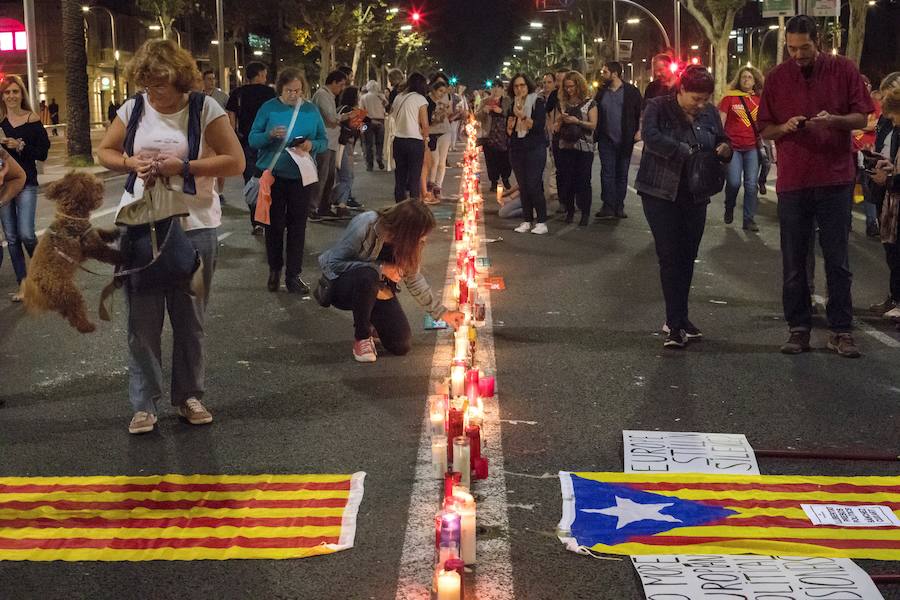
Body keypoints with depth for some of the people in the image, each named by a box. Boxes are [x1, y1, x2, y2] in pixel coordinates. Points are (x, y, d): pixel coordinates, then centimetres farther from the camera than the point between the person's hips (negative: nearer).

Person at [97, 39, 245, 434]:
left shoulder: (205, 109, -7)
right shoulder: (133, 109, 2)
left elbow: (235, 162, -10)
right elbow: (105, 152, 13)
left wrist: (182, 166, -18)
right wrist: (131, 162, -9)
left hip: (193, 226, -2)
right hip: (139, 224, 2)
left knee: (190, 318, 10)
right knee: (142, 319, 4)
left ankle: (189, 395, 25)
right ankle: (143, 404, 13)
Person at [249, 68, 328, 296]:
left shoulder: (310, 110, 3)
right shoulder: (268, 108, -2)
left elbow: (324, 142, 6)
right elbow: (253, 139, -3)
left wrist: (312, 145, -16)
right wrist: (270, 135, -23)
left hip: (301, 176, 1)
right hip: (273, 174, -1)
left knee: (297, 226, 4)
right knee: (274, 224, 8)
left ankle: (293, 276, 11)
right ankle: (274, 270, 25)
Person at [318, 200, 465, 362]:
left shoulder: (408, 243, -13)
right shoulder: (363, 226, -30)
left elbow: (414, 279, 2)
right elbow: (332, 264, -26)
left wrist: (443, 313, 3)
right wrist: (380, 268, -32)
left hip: (376, 291, 5)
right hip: (341, 287, -5)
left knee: (402, 345, -10)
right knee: (368, 276, -40)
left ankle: (369, 324, 22)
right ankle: (361, 336, -16)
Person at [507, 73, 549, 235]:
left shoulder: (538, 102, -4)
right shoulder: (513, 105, 12)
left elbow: (539, 125, -15)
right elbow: (509, 132, 15)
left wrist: (522, 116, -21)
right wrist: (510, 125, -6)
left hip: (535, 150, -5)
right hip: (517, 150, 6)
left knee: (534, 185, -11)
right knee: (523, 187, 4)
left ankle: (541, 222, -7)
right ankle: (527, 221, 9)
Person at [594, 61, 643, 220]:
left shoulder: (631, 91, -2)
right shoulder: (601, 92, 8)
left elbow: (641, 112, 0)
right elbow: (596, 114, 12)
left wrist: (639, 130, -11)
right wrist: (595, 134, 2)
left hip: (625, 140, -2)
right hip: (606, 140, 2)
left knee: (622, 174, 6)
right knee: (607, 173, -3)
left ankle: (619, 207, 12)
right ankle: (608, 207, -2)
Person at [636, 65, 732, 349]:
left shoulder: (709, 112, 6)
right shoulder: (658, 107, -8)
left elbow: (723, 142, 17)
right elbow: (650, 136, -26)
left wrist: (725, 149, -7)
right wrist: (687, 152, -29)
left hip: (695, 196, 5)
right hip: (661, 194, -5)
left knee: (687, 258, 9)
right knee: (670, 257, -8)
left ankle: (678, 319, 20)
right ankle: (675, 324, -5)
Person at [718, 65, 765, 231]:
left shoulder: (759, 100, 8)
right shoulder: (730, 97, 0)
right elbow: (721, 121, 0)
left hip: (752, 148, 3)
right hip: (733, 147, -3)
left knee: (752, 184, 0)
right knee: (734, 182, -9)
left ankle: (749, 220, 7)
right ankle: (729, 209, 20)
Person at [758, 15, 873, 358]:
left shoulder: (844, 70, 0)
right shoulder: (776, 78, 4)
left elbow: (862, 118, 2)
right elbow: (765, 130, 8)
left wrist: (833, 120, -18)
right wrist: (785, 127, -14)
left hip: (835, 179, -1)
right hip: (792, 181, 1)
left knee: (837, 260, 2)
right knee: (793, 262, 6)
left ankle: (841, 330, 8)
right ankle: (798, 328, 14)